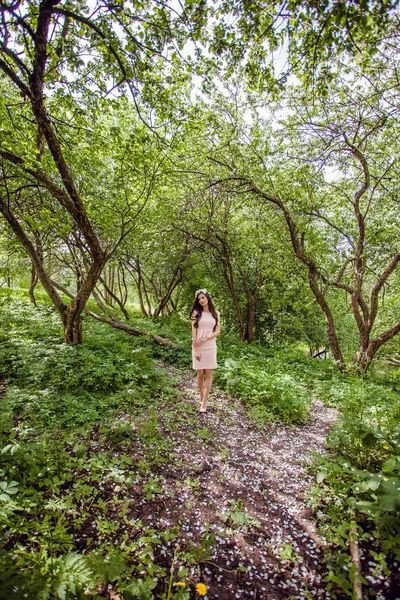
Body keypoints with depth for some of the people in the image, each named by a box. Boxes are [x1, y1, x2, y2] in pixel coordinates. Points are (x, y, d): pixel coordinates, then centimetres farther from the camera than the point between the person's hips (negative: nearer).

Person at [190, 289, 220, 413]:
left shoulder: (215, 313, 4)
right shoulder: (196, 313, -2)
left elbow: (217, 331, -1)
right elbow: (194, 332, -7)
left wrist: (204, 340, -14)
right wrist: (196, 350, -12)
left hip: (210, 347, 2)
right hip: (198, 347, -1)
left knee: (208, 374, 2)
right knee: (200, 373, 7)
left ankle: (204, 401, 10)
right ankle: (202, 397, 26)